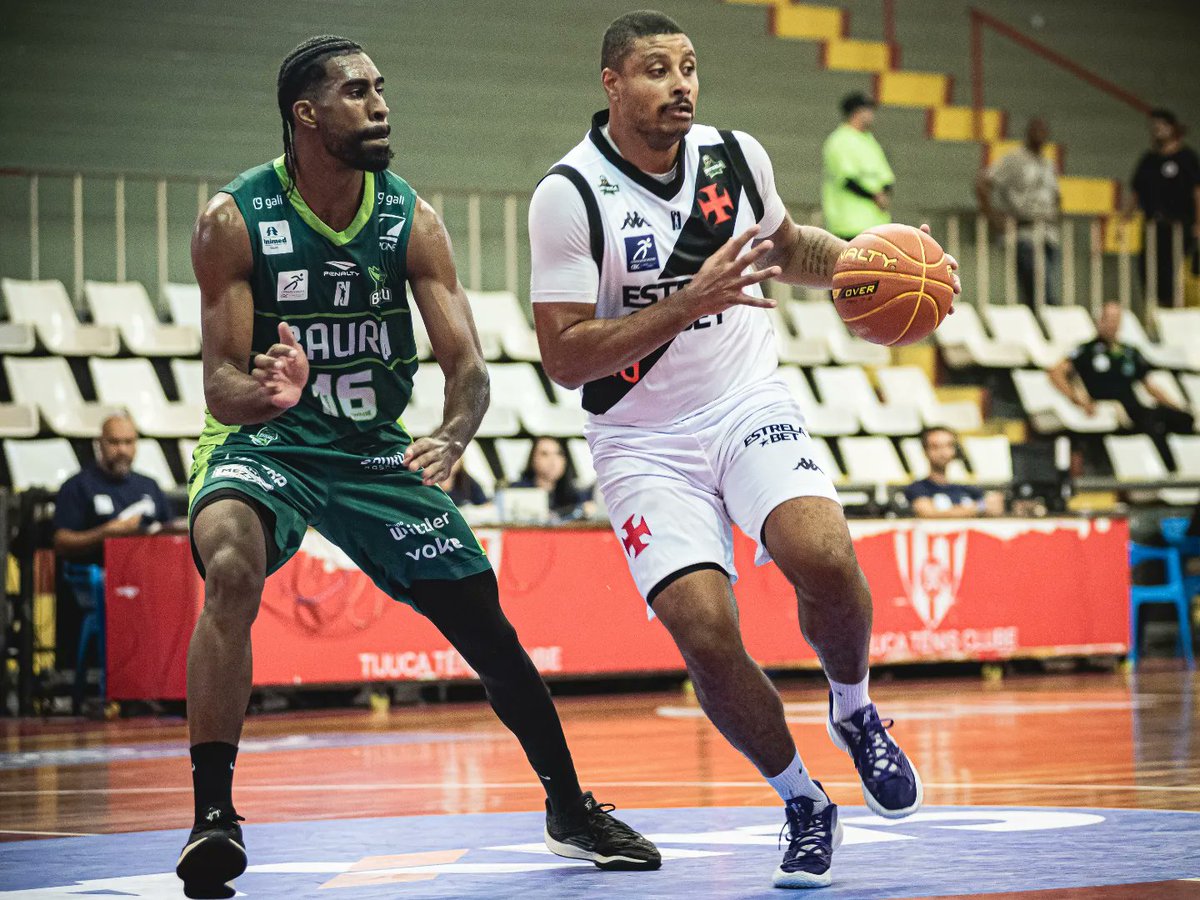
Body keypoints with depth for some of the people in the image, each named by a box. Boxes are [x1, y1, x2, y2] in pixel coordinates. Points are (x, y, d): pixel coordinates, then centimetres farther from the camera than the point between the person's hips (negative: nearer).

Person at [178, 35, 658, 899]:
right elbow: (221, 386, -19)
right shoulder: (234, 220, -18)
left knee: (484, 622, 4)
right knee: (231, 570, -34)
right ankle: (213, 813, -28)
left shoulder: (412, 218, -10)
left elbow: (468, 365, -13)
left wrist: (451, 439, -36)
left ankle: (571, 810, 25)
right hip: (261, 443, -3)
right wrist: (267, 392, -44)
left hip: (376, 449, 3)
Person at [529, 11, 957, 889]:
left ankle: (855, 710, 5)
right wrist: (692, 301, -25)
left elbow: (788, 247, 23)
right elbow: (564, 358, -16)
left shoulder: (737, 156, 1)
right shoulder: (568, 196, -12)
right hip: (644, 443, -2)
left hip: (750, 405, 2)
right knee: (706, 635, -18)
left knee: (824, 556, -26)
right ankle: (804, 808, 6)